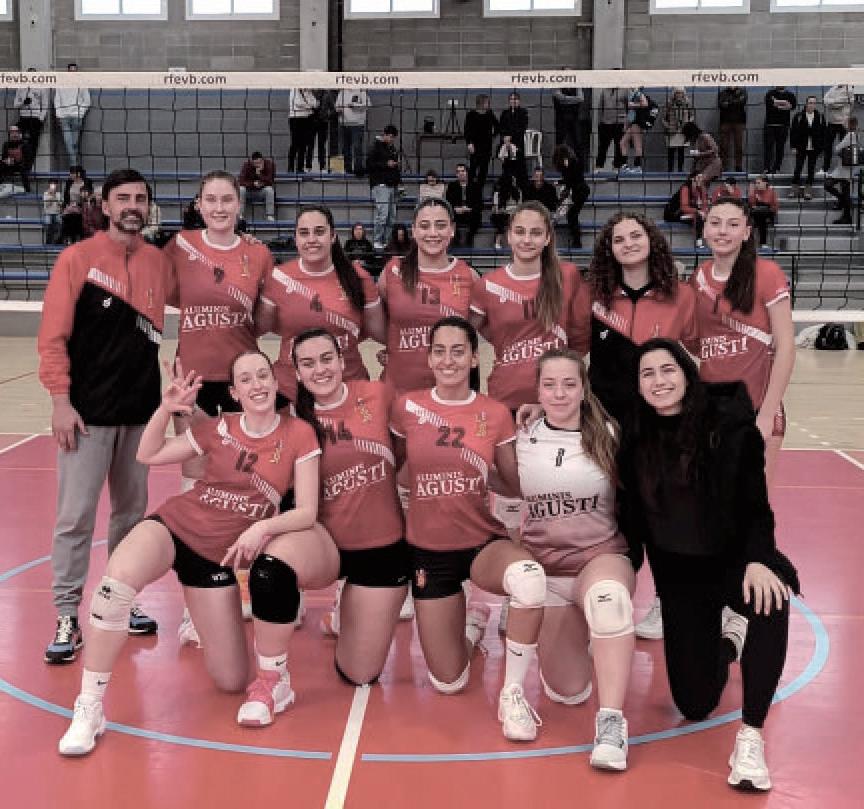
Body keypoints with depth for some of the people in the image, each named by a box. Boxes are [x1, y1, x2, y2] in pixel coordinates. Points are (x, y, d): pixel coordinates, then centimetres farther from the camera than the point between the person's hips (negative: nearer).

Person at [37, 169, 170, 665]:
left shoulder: (159, 262, 6)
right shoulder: (78, 258, -5)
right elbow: (53, 336, -7)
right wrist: (60, 400, -13)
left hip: (142, 409, 4)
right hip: (87, 411, -4)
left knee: (132, 511, 12)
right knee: (76, 517, -2)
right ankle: (68, 617, 8)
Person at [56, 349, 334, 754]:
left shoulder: (299, 434, -5)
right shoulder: (219, 428, 1)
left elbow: (307, 512, -8)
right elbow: (147, 455, 6)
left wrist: (264, 527, -27)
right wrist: (166, 409, -10)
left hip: (221, 553, 0)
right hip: (175, 525, 1)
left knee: (230, 682, -7)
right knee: (118, 578, -35)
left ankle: (273, 680, 32)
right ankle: (88, 709, -22)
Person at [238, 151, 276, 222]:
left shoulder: (269, 164, -13)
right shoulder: (247, 165, -10)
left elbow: (270, 181, -20)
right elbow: (240, 181, -15)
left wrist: (259, 174, -30)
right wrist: (253, 184, -25)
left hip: (263, 192, -1)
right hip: (249, 192, 1)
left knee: (269, 189, -33)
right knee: (241, 189, -28)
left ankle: (270, 216, -30)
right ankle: (240, 215, -25)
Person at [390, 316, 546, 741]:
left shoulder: (496, 414, -6)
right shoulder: (406, 407, -5)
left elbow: (517, 485, 1)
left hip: (484, 542, -1)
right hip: (429, 550, 1)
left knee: (530, 578, -39)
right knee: (448, 683, 4)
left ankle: (513, 694, -17)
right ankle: (474, 621, 39)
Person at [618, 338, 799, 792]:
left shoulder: (728, 426, -12)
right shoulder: (636, 441, -4)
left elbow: (757, 499, -16)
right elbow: (632, 519, 4)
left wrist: (757, 558, -32)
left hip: (733, 560, -3)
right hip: (678, 575, 3)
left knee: (769, 596, -41)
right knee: (694, 705, 2)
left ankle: (750, 736, -28)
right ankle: (724, 638, 38)